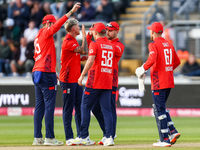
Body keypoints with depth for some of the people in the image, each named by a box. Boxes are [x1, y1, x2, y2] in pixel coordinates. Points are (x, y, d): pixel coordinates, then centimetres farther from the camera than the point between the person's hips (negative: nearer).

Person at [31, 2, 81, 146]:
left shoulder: (38, 36, 21)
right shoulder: (46, 32, -5)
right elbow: (57, 25, -23)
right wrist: (71, 12, -25)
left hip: (37, 73, 9)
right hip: (47, 73, -9)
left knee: (39, 106, 9)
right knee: (49, 105, -8)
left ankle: (37, 138, 8)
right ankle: (49, 138, -10)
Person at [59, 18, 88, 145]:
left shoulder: (73, 41, 17)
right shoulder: (68, 42, -14)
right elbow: (84, 51, -21)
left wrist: (85, 58, 6)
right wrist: (84, 35, -10)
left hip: (76, 80, 10)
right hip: (68, 80, -10)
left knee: (80, 108, 10)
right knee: (68, 109, -5)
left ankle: (81, 135, 14)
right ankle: (69, 138, -4)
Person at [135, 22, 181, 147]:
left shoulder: (154, 45, -10)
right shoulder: (169, 44, 14)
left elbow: (152, 59, -26)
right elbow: (177, 61, 18)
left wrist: (143, 69, -12)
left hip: (159, 83, -8)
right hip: (169, 82, 8)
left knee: (159, 110, -3)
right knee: (160, 107, 20)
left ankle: (165, 140, -3)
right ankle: (173, 131, 8)